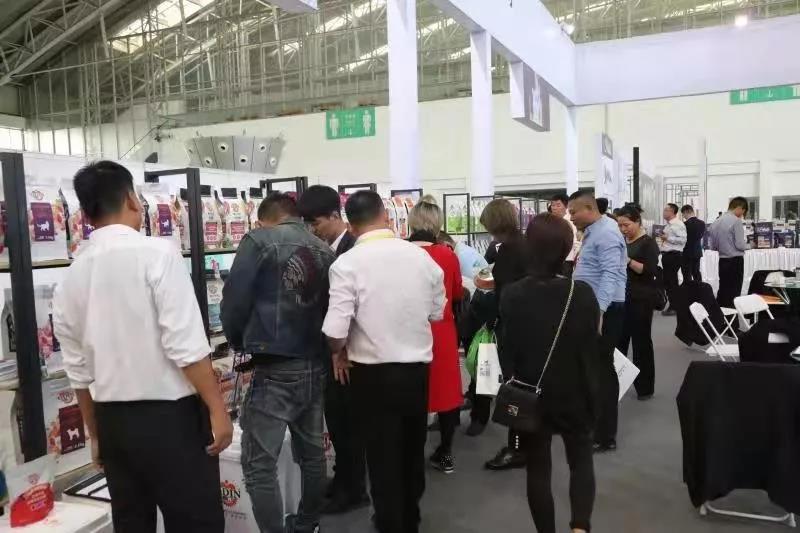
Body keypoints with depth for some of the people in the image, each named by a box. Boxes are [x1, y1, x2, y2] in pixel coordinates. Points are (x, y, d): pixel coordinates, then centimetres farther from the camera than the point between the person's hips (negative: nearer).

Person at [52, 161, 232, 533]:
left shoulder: (70, 278, 4)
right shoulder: (157, 253, -14)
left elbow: (79, 371, 10)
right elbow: (186, 345, -19)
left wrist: (96, 434, 21)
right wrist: (217, 409, -11)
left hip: (113, 421, 7)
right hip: (170, 417, -6)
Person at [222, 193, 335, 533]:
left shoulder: (259, 241, -5)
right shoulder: (324, 250, 8)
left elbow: (234, 300, -7)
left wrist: (240, 342, 11)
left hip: (275, 369, -6)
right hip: (315, 366, 7)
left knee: (259, 464, 2)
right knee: (311, 453, 19)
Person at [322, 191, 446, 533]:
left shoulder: (347, 263, -16)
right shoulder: (421, 256, -3)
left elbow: (335, 330, -22)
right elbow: (437, 312, 8)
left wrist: (339, 353, -2)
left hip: (373, 374, -4)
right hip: (417, 368, 5)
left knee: (383, 459, 11)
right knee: (413, 453, 23)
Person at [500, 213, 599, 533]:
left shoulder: (512, 296, -15)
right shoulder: (583, 293, -13)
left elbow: (507, 351, -7)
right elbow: (592, 347, -4)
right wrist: (591, 389, 11)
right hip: (575, 393, 1)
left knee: (538, 468, 13)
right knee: (581, 459, 19)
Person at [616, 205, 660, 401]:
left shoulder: (648, 243, -8)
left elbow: (651, 271, -17)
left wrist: (628, 261, -28)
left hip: (641, 298, -6)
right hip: (621, 296, 6)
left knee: (641, 341, 2)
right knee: (618, 339, 6)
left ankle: (645, 387, 14)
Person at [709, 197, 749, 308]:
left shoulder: (717, 221, 6)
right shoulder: (736, 221, -13)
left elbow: (713, 246, 9)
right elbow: (740, 244, -15)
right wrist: (747, 245, 4)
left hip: (722, 260, 6)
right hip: (735, 261, -6)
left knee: (722, 291, 12)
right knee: (734, 291, 1)